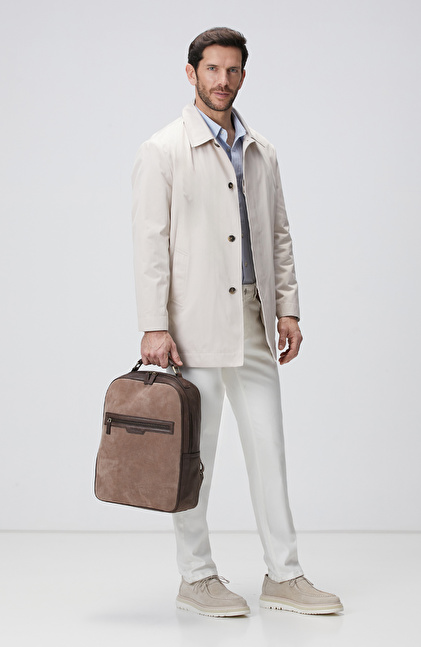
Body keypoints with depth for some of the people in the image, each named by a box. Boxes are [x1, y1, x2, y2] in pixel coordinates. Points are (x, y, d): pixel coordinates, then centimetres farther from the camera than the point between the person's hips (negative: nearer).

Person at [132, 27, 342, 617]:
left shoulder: (261, 152, 14)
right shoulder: (163, 151, -3)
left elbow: (279, 235, 16)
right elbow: (150, 242, -8)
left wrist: (287, 308, 9)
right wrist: (154, 327, -14)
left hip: (253, 321, 5)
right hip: (194, 322, -5)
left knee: (268, 445, 5)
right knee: (193, 454, 3)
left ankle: (283, 576, 13)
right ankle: (196, 578, 15)